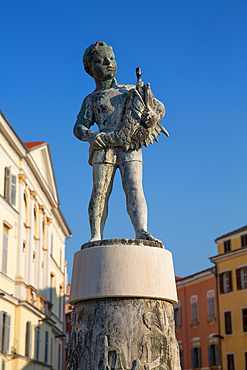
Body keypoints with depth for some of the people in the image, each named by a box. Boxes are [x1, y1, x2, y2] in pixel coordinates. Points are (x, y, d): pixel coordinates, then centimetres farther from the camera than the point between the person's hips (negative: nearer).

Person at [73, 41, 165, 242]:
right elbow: (79, 128, 12)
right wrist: (93, 137, -11)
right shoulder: (91, 100, 21)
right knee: (100, 191, -9)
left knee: (134, 188, -15)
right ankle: (96, 236, -10)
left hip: (130, 149, 0)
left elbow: (159, 107, 22)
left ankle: (142, 232, -27)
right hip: (104, 148, 0)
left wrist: (153, 116, -2)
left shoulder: (131, 90, 24)